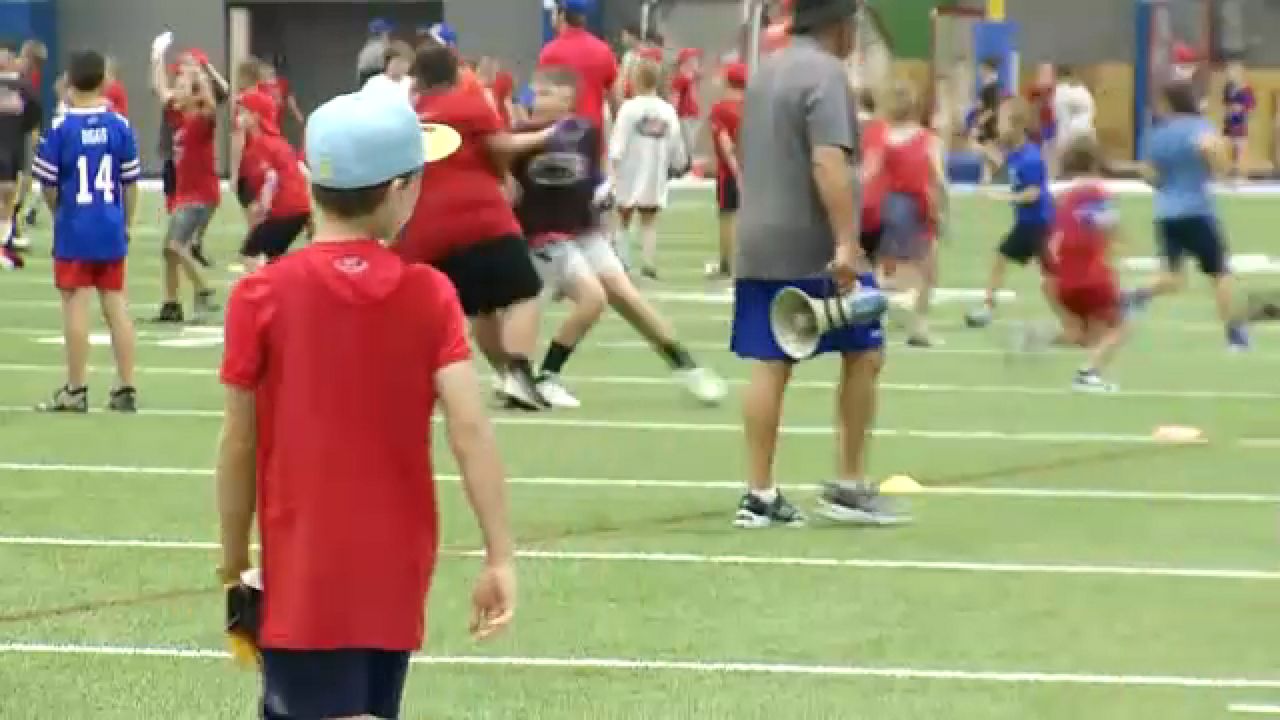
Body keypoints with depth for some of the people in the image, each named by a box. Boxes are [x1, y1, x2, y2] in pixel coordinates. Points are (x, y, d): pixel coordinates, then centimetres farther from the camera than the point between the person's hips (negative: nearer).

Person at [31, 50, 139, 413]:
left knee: (76, 305, 3)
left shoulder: (60, 128, -10)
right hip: (112, 228, 3)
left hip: (74, 230, -3)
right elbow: (130, 183, 3)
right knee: (116, 305, 9)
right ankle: (126, 389, 12)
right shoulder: (120, 126, -2)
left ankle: (76, 390, 7)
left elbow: (48, 186, -5)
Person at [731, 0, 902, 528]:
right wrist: (846, 244, -27)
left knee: (769, 365, 5)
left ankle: (760, 496, 2)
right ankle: (849, 485, 7)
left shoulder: (767, 70, 16)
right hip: (815, 251, -8)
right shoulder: (825, 74, -12)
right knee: (863, 355, 6)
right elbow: (828, 162, -23)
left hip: (759, 247, 8)